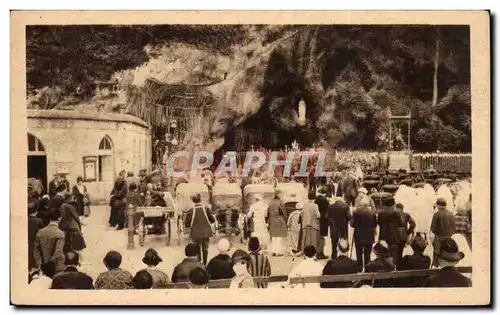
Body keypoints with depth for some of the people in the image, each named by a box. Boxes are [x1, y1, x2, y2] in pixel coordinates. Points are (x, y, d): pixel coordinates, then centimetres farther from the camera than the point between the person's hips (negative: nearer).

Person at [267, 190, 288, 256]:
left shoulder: (270, 203, 6)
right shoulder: (280, 202, -12)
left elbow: (268, 213, 9)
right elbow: (284, 212, -11)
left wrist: (269, 221, 15)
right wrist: (286, 220, -1)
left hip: (272, 221, 6)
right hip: (280, 221, -6)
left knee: (273, 237, 12)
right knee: (280, 236, 0)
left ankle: (273, 251, 13)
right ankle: (279, 251, -1)